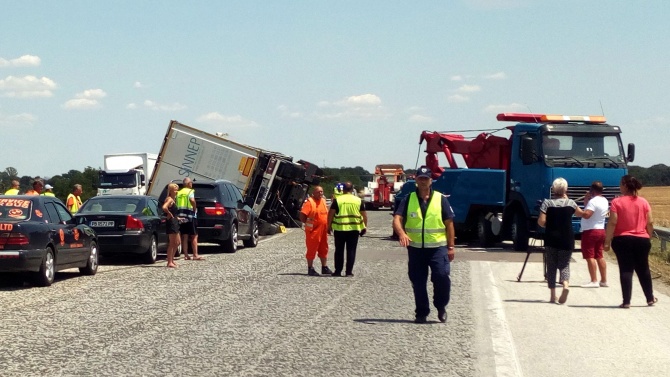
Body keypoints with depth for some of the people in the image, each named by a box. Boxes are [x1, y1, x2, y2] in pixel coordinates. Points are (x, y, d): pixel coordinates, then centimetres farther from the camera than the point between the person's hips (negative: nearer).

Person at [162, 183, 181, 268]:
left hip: (175, 223, 10)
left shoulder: (173, 199, 15)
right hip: (171, 223, -10)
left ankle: (171, 260, 23)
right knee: (172, 243, -5)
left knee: (177, 242, 17)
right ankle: (170, 262, -1)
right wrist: (169, 214, -21)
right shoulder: (170, 199, -15)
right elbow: (164, 207, -33)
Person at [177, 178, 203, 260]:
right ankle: (195, 255, -5)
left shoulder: (178, 193, 13)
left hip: (181, 216, 6)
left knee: (184, 237, 9)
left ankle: (186, 255, 10)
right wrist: (194, 209, -10)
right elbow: (192, 200, -24)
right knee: (194, 236, -1)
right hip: (190, 216, -6)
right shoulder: (190, 191, -4)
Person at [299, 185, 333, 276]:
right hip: (313, 230, -8)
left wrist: (327, 226, 13)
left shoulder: (323, 201, 13)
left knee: (324, 249, 13)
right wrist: (308, 224, -11)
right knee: (312, 249, -1)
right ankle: (310, 269, 5)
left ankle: (325, 268, 22)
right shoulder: (309, 202, -11)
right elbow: (302, 215, -17)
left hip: (323, 230, 8)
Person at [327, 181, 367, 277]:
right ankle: (349, 272, 3)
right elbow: (364, 215, 6)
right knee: (351, 250, 5)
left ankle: (338, 271, 10)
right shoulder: (358, 200, 4)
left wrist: (329, 226, 5)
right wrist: (364, 227, 15)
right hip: (354, 229, 1)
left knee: (339, 250, 8)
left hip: (339, 228, -1)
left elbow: (331, 213, -3)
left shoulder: (337, 200, -2)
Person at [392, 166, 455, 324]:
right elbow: (397, 219, -7)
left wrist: (451, 247, 2)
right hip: (415, 248, 2)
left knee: (441, 276, -16)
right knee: (418, 282, 5)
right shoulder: (408, 200, 4)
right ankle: (421, 313, 18)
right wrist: (401, 233, -28)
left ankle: (441, 306, 8)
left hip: (437, 247, -2)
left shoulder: (441, 199, 3)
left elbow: (449, 223, 5)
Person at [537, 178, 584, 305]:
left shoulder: (547, 203, -3)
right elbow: (581, 213, 20)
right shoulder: (570, 203, 1)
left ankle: (553, 295, 6)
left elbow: (541, 222, -8)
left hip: (551, 239, -1)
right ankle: (566, 284, -22)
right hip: (567, 239, 1)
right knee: (564, 264, 8)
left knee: (551, 266, 9)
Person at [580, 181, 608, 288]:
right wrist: (586, 201, 8)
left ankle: (594, 281, -10)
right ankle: (604, 280, 16)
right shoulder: (605, 201, 12)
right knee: (599, 256, 14)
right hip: (601, 230, 9)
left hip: (590, 231, -9)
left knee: (590, 257, -6)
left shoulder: (593, 201, -18)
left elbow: (586, 214, -29)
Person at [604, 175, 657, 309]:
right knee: (643, 269, 17)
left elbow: (612, 223, -12)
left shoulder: (617, 202, -9)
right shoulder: (644, 202, 1)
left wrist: (607, 241, -7)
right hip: (642, 240, 3)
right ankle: (650, 299, 25)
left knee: (626, 270, 1)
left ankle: (626, 302, -2)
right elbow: (650, 223, 3)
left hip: (622, 240, -3)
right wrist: (649, 237, 18)